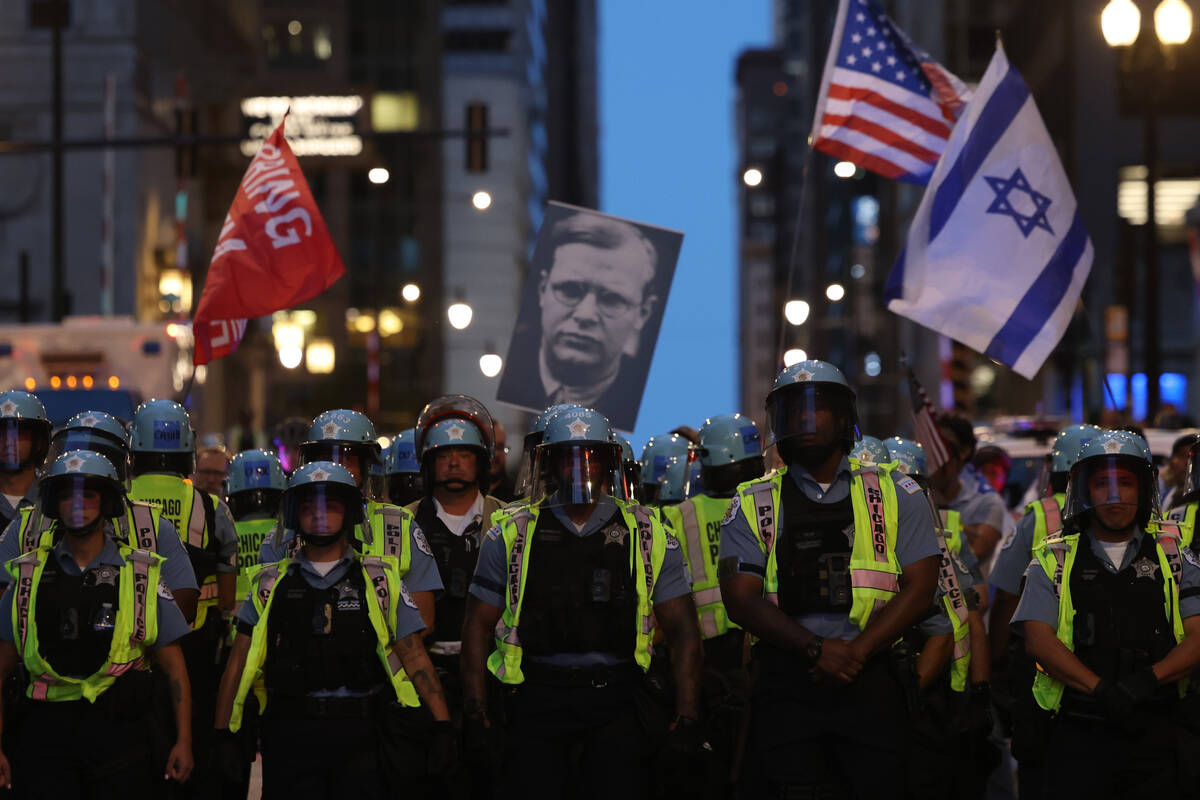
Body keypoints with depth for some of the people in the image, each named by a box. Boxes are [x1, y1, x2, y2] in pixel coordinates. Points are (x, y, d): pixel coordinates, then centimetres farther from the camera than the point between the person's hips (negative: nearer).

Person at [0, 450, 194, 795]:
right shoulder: (29, 576, 10)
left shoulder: (142, 576, 7)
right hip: (47, 732, 1)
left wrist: (183, 741, -2)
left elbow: (174, 668, 7)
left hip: (120, 731, -1)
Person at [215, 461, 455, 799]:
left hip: (360, 735, -1)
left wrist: (443, 727, -6)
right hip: (289, 738, 1)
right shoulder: (271, 584, 11)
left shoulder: (380, 580, 8)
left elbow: (414, 657, 3)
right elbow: (239, 664, 11)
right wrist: (222, 734, 4)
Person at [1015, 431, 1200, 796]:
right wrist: (1102, 690, -17)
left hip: (1155, 737, 1)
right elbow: (1038, 641, -4)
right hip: (1079, 735, -1)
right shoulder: (1055, 561, 9)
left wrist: (1147, 680, -17)